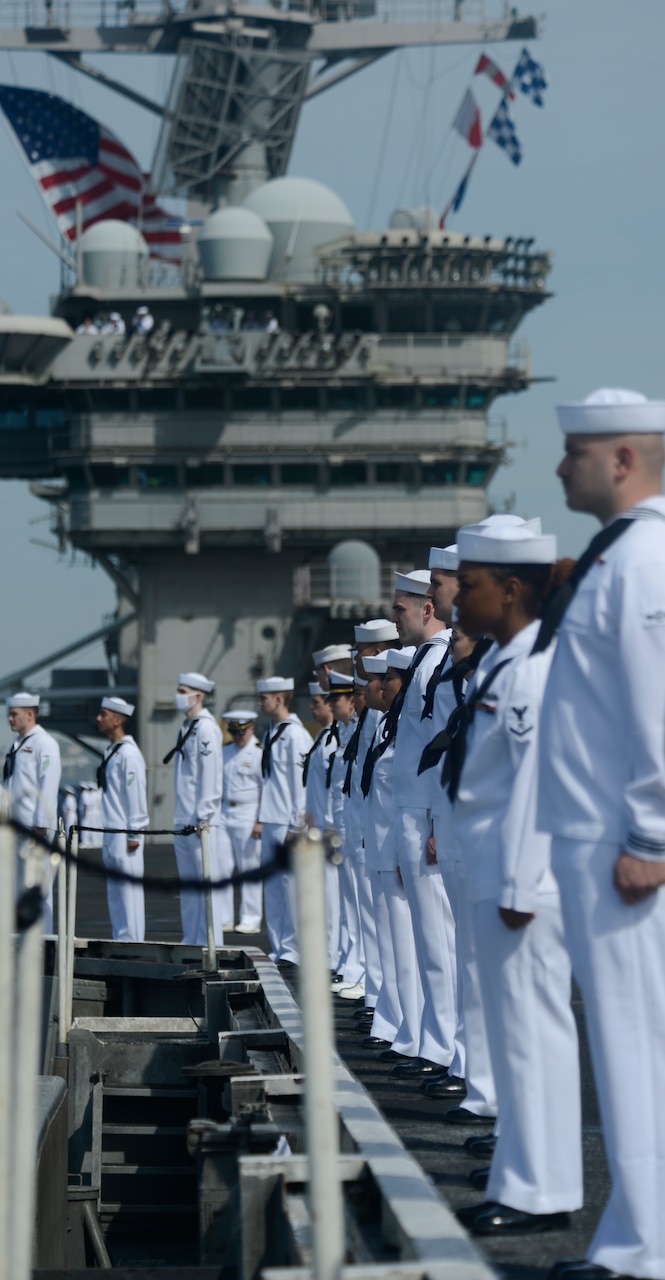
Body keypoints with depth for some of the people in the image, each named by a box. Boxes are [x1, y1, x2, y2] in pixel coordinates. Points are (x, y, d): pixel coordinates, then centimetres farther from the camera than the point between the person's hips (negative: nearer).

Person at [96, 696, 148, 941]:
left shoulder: (128, 753, -13)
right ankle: (121, 939, 17)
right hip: (111, 831, 10)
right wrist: (108, 833, 19)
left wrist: (133, 835, -16)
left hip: (125, 833, -10)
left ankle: (132, 940, -4)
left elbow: (136, 795, -15)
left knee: (128, 888, -7)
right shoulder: (111, 751, 15)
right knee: (115, 890, 12)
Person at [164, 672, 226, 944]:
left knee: (206, 877, -6)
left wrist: (203, 816, -20)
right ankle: (191, 939, 17)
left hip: (201, 819, -10)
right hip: (183, 818, 10)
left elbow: (210, 775, -17)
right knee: (188, 881, 12)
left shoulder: (206, 728, -12)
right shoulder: (186, 727, 17)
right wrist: (183, 815, 17)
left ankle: (209, 940, -5)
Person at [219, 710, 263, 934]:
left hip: (247, 817, -6)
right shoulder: (225, 752, 14)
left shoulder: (259, 753, -5)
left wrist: (261, 821, -14)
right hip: (224, 814, 6)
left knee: (249, 869, -1)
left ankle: (251, 920, 6)